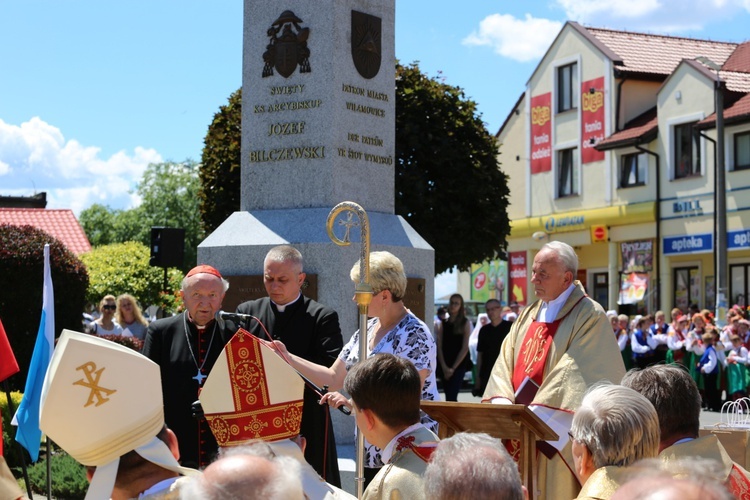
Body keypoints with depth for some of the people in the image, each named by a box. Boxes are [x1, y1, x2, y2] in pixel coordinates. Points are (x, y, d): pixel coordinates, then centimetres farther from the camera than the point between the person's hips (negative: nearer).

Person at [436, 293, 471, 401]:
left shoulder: (465, 323, 1)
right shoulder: (443, 324, 9)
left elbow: (465, 348, -4)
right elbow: (439, 347, 4)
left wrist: (453, 368, -9)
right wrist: (444, 367, -7)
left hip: (459, 365, -4)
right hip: (445, 366, 4)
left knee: (451, 396, -15)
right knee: (448, 396, 7)